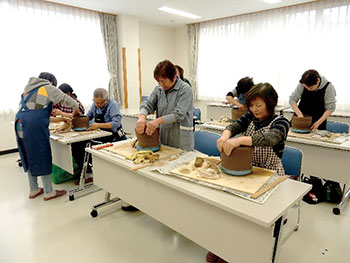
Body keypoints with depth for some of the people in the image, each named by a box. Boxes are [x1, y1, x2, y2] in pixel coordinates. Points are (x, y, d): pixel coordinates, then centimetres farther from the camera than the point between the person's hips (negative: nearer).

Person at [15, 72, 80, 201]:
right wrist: (76, 110, 18)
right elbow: (66, 100, 0)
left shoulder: (28, 89, 28)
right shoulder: (49, 88, 5)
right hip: (35, 126, -8)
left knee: (29, 157, 15)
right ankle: (48, 192, 8)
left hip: (20, 123, 8)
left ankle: (33, 190, 26)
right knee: (42, 157, -1)